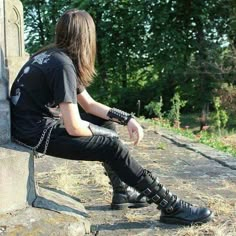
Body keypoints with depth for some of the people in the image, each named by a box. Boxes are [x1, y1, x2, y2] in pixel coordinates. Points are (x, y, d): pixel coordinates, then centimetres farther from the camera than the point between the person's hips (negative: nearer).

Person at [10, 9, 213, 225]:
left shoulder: (55, 56, 9)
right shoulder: (62, 65, -21)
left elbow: (89, 104, 13)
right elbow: (73, 128, -24)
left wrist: (127, 119, 2)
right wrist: (101, 132, -4)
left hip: (42, 122, 10)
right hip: (37, 133, -10)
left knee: (106, 122, 13)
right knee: (112, 147, -14)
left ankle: (122, 192, 14)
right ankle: (170, 206, -6)